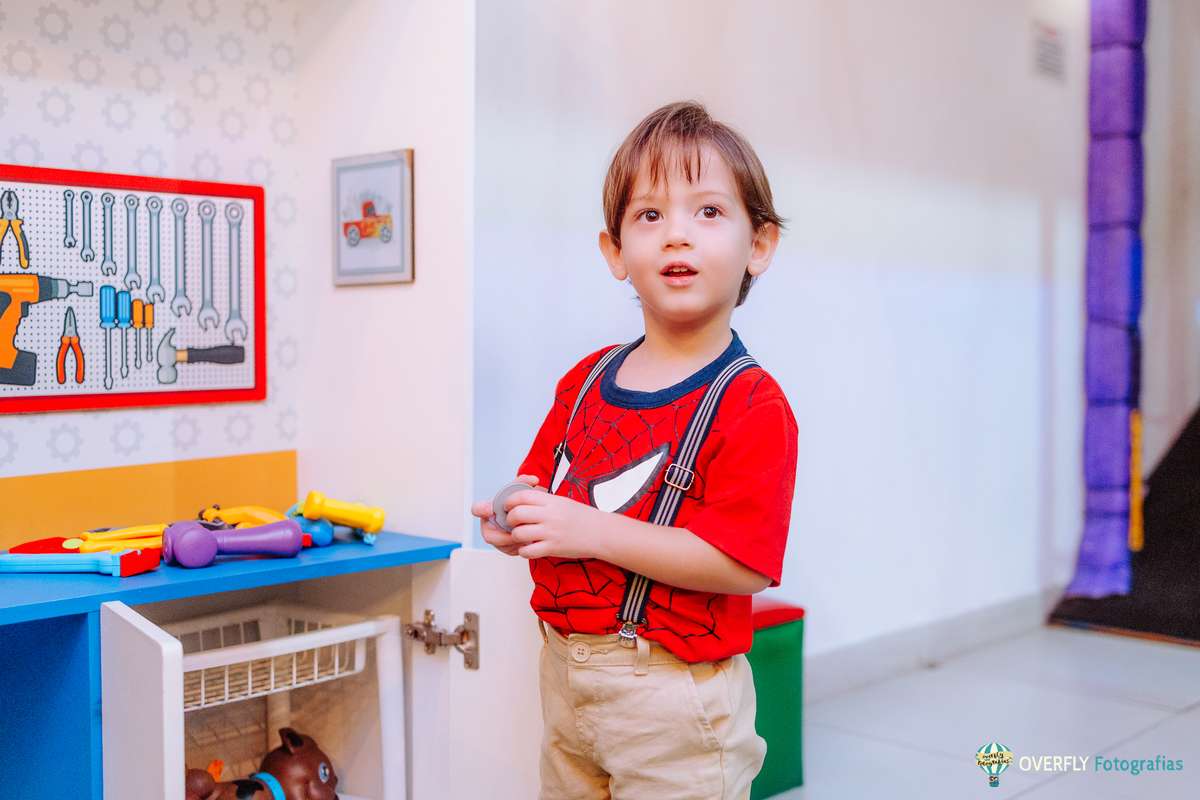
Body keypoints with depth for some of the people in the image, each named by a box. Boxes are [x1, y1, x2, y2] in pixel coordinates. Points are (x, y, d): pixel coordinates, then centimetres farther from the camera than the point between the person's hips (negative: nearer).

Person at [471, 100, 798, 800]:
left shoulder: (753, 406, -16)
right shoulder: (585, 380, 6)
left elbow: (740, 563, -24)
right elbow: (543, 479, 19)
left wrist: (593, 530, -25)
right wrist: (518, 523, -5)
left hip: (673, 693, -6)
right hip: (564, 670, 7)